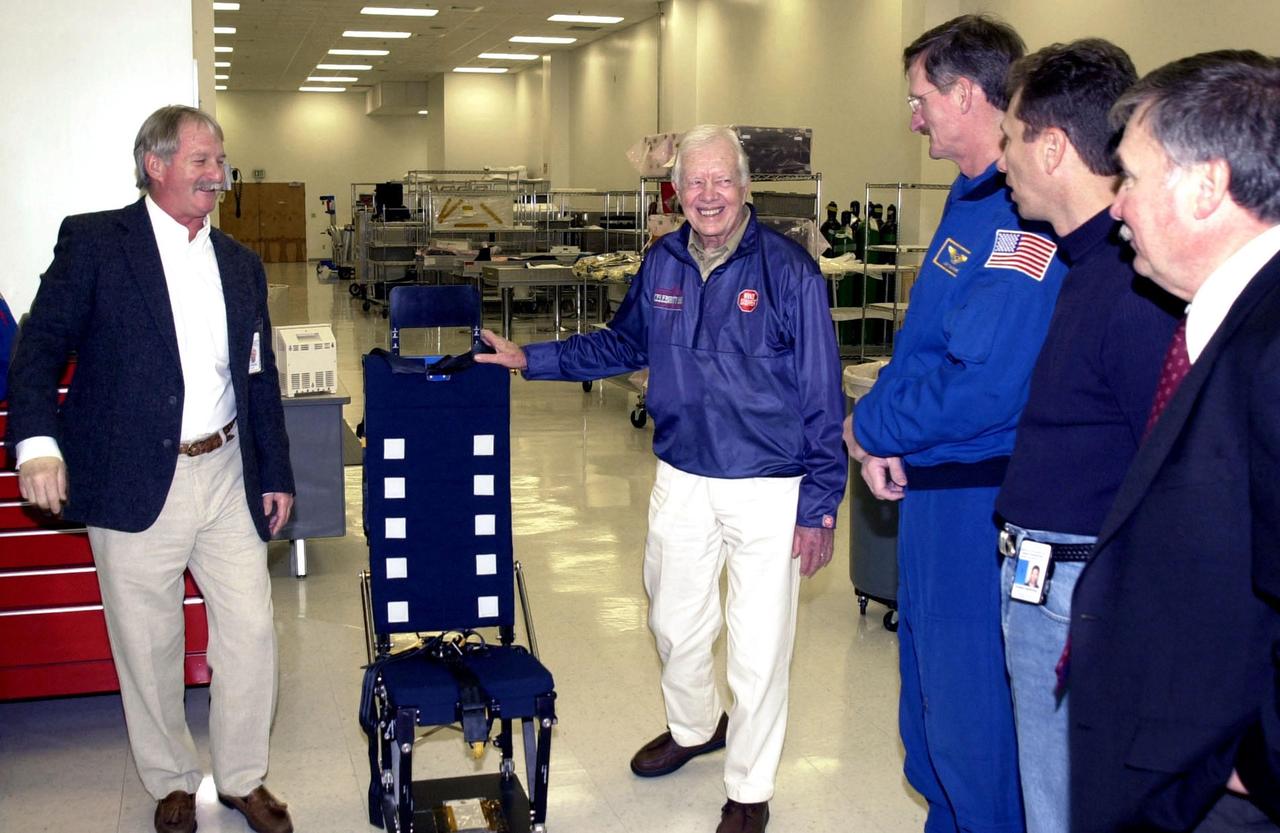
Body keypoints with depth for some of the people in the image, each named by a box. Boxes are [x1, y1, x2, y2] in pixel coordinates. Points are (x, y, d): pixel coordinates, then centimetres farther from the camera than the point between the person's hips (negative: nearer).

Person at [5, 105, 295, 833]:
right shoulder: (93, 241, -2)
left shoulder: (241, 265, 13)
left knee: (251, 631, 6)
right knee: (148, 645, 8)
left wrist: (277, 475, 14)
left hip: (227, 477, 4)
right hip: (135, 485, -4)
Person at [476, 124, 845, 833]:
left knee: (758, 647, 5)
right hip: (682, 480, 5)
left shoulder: (789, 271, -13)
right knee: (674, 621, 22)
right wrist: (530, 359, 13)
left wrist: (819, 507, -12)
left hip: (768, 489, -5)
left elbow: (822, 398, -11)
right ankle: (692, 728, 51)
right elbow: (622, 344, 20)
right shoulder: (662, 264, 4)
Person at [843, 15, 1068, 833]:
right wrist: (884, 438, -2)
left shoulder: (1027, 215, -23)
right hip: (932, 484, 10)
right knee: (931, 687, 23)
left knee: (970, 712, 4)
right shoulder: (973, 197, 8)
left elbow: (982, 387, -28)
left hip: (980, 498, -10)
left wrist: (868, 427, -12)